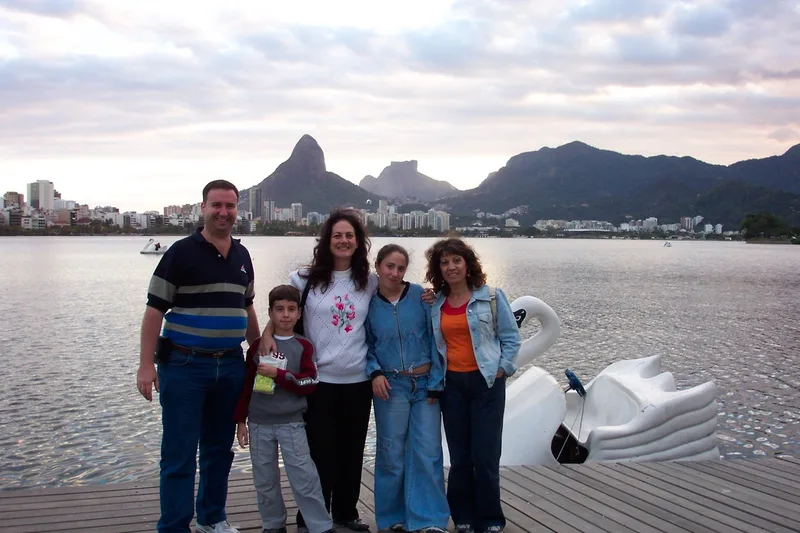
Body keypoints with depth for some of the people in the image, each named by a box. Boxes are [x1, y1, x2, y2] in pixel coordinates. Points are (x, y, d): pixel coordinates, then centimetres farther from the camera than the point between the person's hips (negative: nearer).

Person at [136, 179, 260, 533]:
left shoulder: (242, 256, 10)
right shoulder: (181, 252, -7)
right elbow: (155, 309, -8)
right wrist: (146, 364, -14)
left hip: (230, 366, 5)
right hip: (184, 365, -5)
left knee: (219, 449, 15)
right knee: (179, 454, 0)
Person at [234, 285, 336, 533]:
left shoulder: (303, 346, -1)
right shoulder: (258, 345, 3)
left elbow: (309, 384, -9)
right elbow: (246, 385, 6)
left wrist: (278, 374, -17)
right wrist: (241, 421, 5)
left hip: (291, 423, -2)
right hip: (259, 423, 2)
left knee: (304, 477, -3)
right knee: (265, 479, 10)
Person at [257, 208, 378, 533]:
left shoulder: (370, 282, 4)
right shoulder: (307, 278, -2)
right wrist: (267, 335, -13)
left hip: (358, 380, 3)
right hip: (319, 380, -2)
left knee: (352, 450, 13)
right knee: (320, 451, 4)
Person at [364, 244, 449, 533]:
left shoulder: (420, 295, -3)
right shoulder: (368, 303, 0)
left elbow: (435, 338, -1)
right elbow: (367, 345, 9)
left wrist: (436, 383, -4)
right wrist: (375, 373, -9)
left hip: (425, 383, 0)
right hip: (390, 385, 0)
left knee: (427, 452, -1)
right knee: (392, 453, 7)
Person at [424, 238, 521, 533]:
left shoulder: (492, 296, -2)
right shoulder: (435, 304, 7)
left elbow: (511, 337, 0)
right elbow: (432, 343, 14)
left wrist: (501, 369, -8)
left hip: (486, 381, -3)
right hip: (452, 384, 3)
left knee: (485, 455, -2)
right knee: (459, 456, 8)